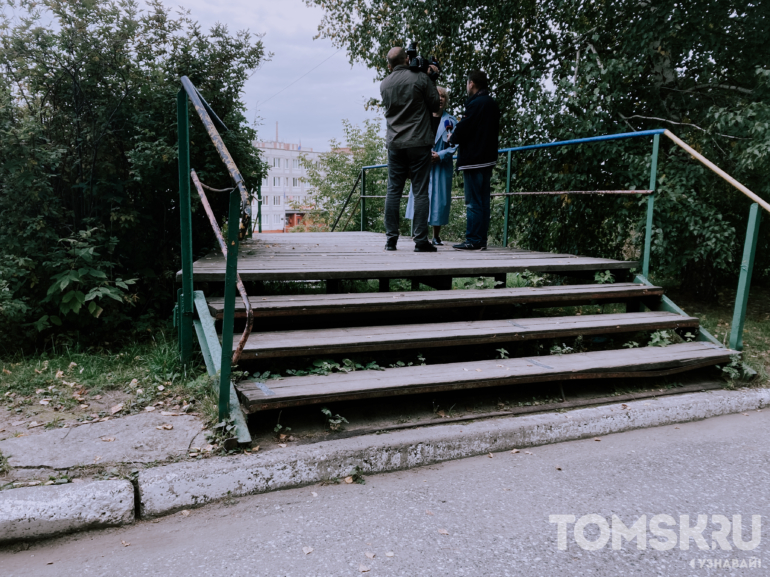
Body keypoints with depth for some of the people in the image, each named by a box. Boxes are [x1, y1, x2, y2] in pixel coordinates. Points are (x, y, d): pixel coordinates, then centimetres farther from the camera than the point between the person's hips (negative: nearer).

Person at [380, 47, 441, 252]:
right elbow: (435, 105, 1)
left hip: (394, 144, 4)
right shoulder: (420, 78, -4)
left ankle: (391, 239, 5)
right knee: (420, 192, -2)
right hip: (418, 143, -3)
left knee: (393, 191, 6)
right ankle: (421, 240, -4)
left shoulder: (384, 85, 8)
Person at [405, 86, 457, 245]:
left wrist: (440, 155, -15)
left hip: (441, 166, -1)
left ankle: (436, 237, 8)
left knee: (439, 199, -2)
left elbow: (454, 144, 0)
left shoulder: (451, 121, 8)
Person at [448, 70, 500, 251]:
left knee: (473, 202, -6)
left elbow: (463, 128, -15)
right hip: (488, 157, 9)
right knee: (483, 201, 9)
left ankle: (473, 241, -5)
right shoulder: (492, 104, 14)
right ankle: (481, 240, 13)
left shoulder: (475, 103, -13)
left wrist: (452, 139, 6)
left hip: (473, 159, -9)